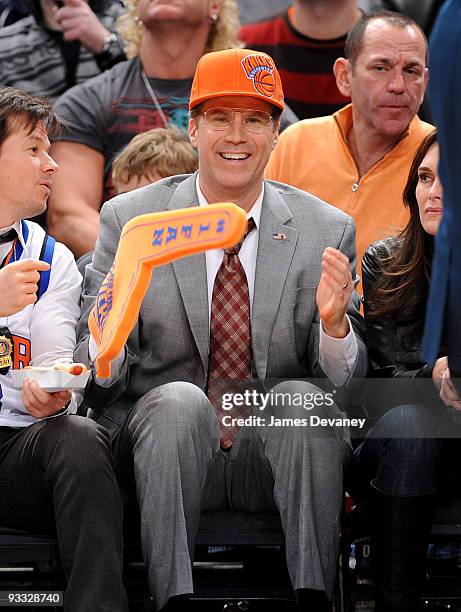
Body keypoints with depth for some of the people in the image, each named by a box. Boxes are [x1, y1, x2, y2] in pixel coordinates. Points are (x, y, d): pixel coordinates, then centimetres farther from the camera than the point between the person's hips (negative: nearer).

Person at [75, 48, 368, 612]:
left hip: (275, 458, 1)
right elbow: (101, 378, 0)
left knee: (304, 396, -29)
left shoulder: (327, 231, 4)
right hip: (164, 445, -1)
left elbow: (346, 382, 3)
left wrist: (334, 324, -20)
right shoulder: (128, 220, 2)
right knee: (179, 401, -31)